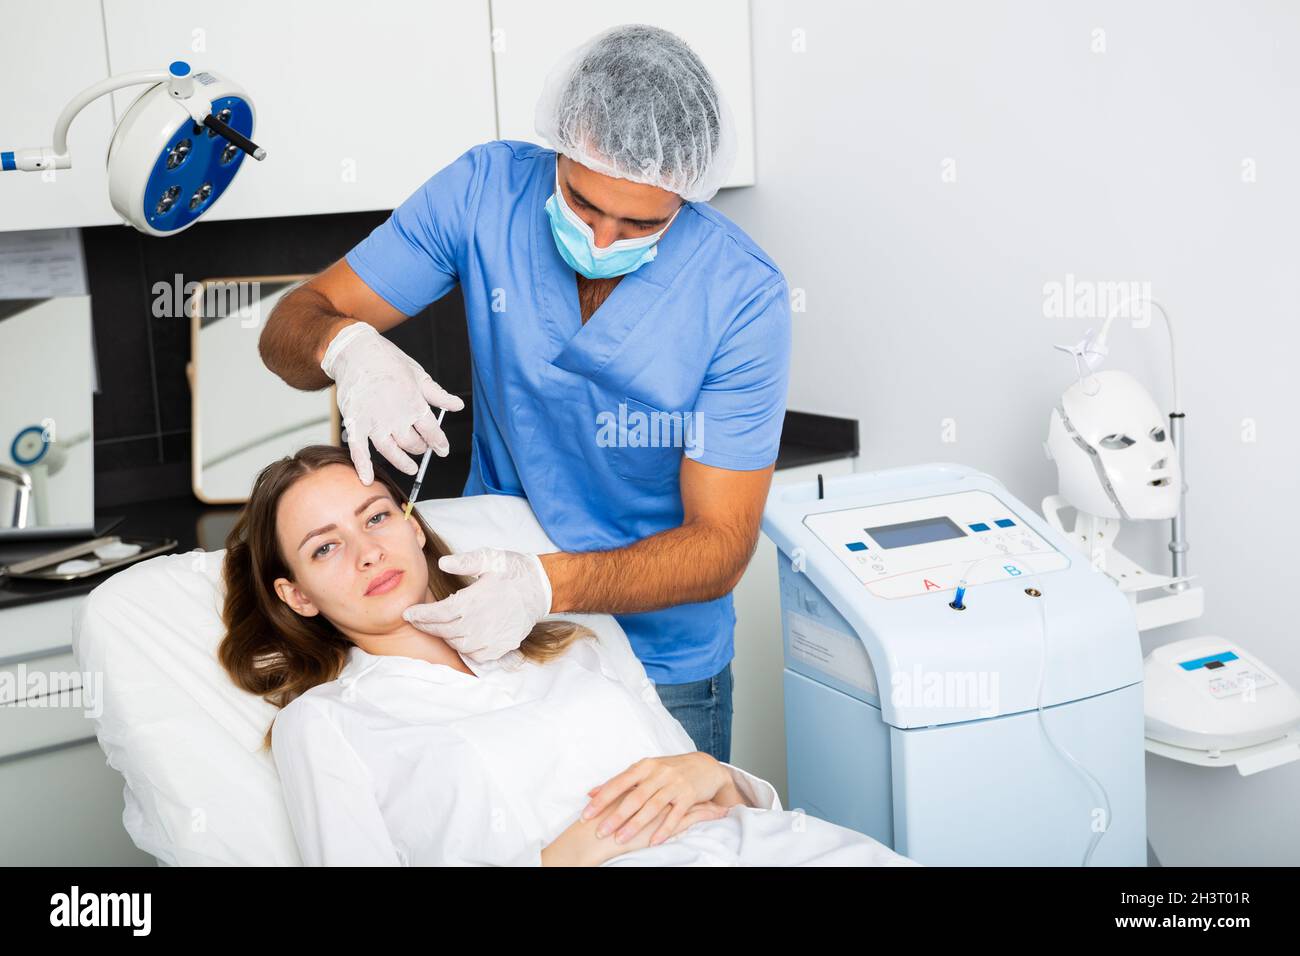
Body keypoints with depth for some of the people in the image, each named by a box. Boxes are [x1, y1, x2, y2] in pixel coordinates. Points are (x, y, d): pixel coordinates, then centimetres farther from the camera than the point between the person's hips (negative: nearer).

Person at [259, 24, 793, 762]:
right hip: (488, 617, 2)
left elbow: (720, 546, -20)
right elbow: (293, 326, -8)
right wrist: (348, 347, -33)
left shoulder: (744, 295, -22)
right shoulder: (488, 190, -14)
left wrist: (551, 585, -36)